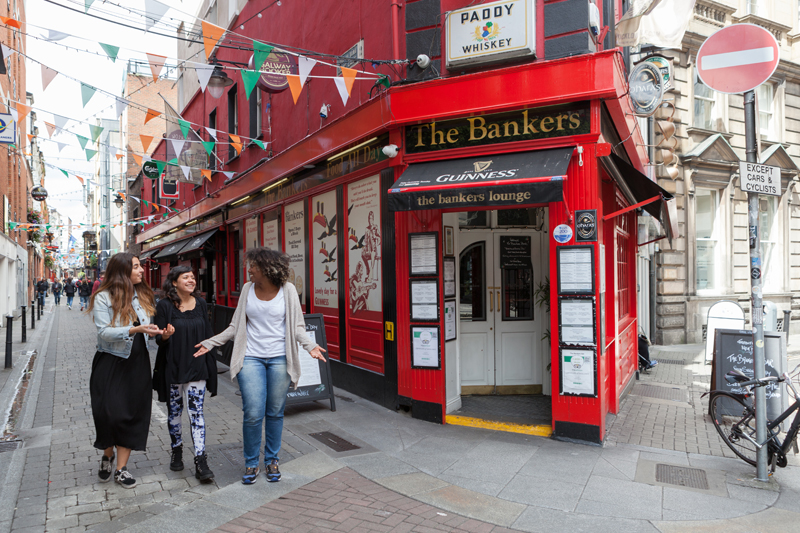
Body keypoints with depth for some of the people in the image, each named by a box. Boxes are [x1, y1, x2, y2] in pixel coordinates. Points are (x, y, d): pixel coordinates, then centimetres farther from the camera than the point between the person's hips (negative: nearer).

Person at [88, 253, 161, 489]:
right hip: (111, 363, -4)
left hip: (138, 363, 4)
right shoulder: (104, 297, -8)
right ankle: (107, 456, 28)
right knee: (110, 414, -2)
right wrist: (136, 329, -28)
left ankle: (121, 468, 14)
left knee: (133, 414, 4)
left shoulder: (142, 296, 8)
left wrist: (155, 331, -6)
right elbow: (105, 332, -17)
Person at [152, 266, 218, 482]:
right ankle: (176, 451, 33)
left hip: (197, 366, 1)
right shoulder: (164, 306, -5)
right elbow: (158, 339, -5)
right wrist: (166, 336, -29)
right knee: (174, 411, 12)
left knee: (196, 411, -3)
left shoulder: (201, 303, 5)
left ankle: (201, 461, -3)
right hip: (173, 367, -1)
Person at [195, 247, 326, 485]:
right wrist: (211, 342, 5)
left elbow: (297, 326, -1)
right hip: (251, 358, 1)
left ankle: (271, 460, 27)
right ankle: (251, 463, 17)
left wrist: (310, 346, -16)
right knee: (253, 414, -4)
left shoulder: (287, 290, -3)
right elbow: (236, 326, 9)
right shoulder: (248, 289, 4)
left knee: (275, 413, 8)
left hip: (279, 359, -1)